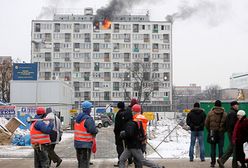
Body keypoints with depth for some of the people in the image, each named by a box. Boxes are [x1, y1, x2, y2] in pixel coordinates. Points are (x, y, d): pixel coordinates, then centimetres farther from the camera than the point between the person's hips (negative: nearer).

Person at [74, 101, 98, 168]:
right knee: (85, 162, -2)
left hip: (77, 143, 8)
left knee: (80, 161, 19)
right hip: (86, 144, -8)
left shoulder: (78, 118, 10)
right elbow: (93, 131, -25)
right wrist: (96, 130, -3)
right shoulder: (88, 119, -18)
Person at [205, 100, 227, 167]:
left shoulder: (210, 113, -2)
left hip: (213, 132, 0)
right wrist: (223, 130, 14)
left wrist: (209, 130, 13)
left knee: (213, 148, 5)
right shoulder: (224, 114, 0)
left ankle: (213, 163, 5)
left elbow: (206, 123, 0)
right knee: (220, 148, 5)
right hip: (221, 133, 0)